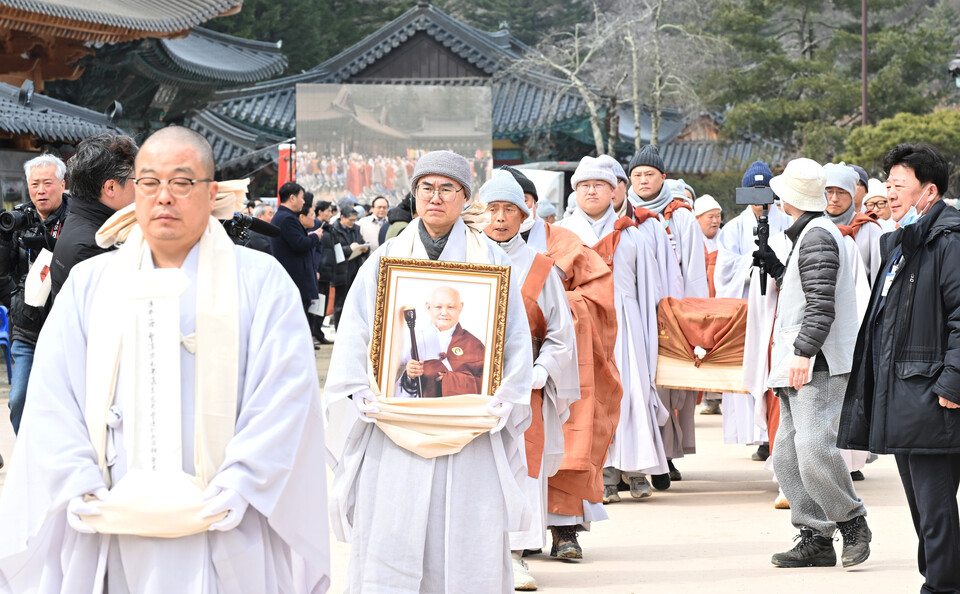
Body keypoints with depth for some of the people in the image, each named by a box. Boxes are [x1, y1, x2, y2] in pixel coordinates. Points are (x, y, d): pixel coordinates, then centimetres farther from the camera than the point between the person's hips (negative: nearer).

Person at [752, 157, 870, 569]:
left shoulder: (817, 236, -11)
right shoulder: (809, 234, 22)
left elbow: (821, 305, -20)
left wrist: (804, 352, -27)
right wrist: (768, 260, 38)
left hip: (818, 365, -11)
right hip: (800, 366, 11)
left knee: (813, 449, -20)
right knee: (788, 456, 6)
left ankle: (852, 523, -5)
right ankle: (816, 539, 7)